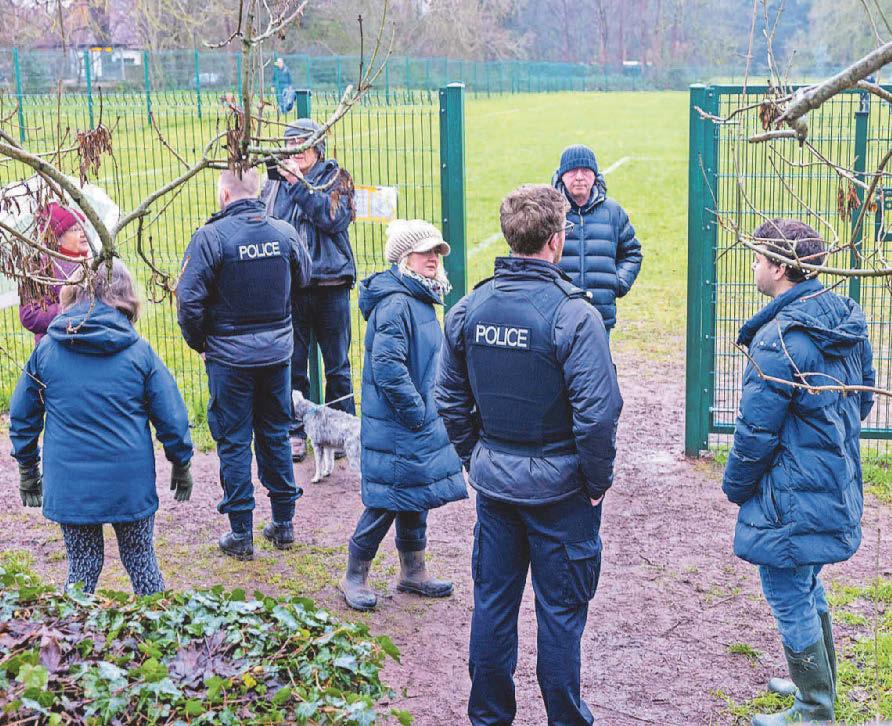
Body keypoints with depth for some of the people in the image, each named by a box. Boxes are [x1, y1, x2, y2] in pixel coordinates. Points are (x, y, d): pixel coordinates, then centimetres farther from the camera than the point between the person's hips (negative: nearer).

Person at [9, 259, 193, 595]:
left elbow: (22, 416, 7)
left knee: (82, 566, 13)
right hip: (130, 480, -1)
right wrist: (182, 466, 12)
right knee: (141, 561, 15)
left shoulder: (46, 348, -1)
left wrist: (27, 472, 18)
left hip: (68, 486, 1)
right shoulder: (139, 350, -5)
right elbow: (171, 416, -2)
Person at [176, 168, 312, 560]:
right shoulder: (285, 232, -2)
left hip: (229, 355, -4)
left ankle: (241, 534, 11)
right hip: (278, 351, 4)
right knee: (275, 436, 16)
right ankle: (283, 523, 24)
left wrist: (198, 342, 0)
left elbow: (189, 298, -15)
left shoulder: (211, 236, -15)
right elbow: (303, 277, 15)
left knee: (234, 442, 6)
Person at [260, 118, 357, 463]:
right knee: (292, 363, 8)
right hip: (288, 286, 2)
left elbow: (335, 217, -17)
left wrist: (298, 184, -19)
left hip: (330, 283, -2)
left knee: (337, 364, 8)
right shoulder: (274, 182, 7)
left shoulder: (335, 178, 1)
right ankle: (296, 431, 20)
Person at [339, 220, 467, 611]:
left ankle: (413, 572, 30)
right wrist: (416, 411, -19)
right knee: (388, 500, -1)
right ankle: (354, 576, 14)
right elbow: (387, 366, -26)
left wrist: (426, 411, 17)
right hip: (396, 428, -10)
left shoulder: (420, 299, 12)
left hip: (420, 421, 10)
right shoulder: (396, 303, -20)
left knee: (415, 498, 17)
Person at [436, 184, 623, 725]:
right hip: (558, 489, -5)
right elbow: (597, 414, -21)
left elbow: (451, 398, 6)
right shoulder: (573, 314, -19)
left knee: (493, 601, 16)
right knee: (560, 610, 9)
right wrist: (598, 482, -8)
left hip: (493, 483, 5)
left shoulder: (469, 308, -2)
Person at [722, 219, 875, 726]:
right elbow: (863, 400, 14)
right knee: (808, 588, 24)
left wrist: (736, 485, -4)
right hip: (837, 487, 9)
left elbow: (757, 429, -20)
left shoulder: (779, 338, -24)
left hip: (791, 500, -9)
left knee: (789, 599, 4)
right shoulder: (847, 319, 3)